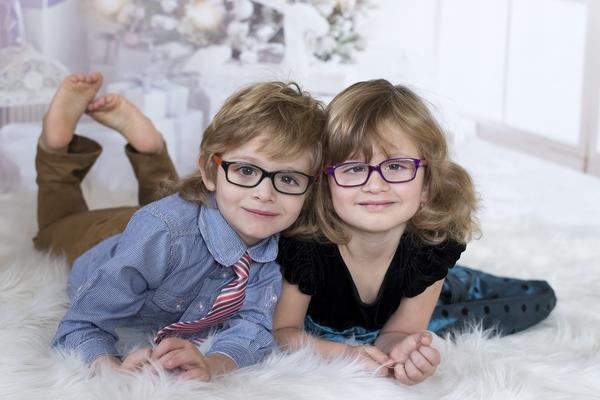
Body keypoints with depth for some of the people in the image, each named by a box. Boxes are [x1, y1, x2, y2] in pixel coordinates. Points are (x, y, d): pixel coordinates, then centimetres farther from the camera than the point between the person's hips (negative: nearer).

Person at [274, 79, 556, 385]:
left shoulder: (436, 243, -34)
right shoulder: (304, 244, -41)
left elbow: (395, 332, -24)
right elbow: (283, 330, -27)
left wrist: (400, 348, -49)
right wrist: (344, 354, -45)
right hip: (323, 329, -2)